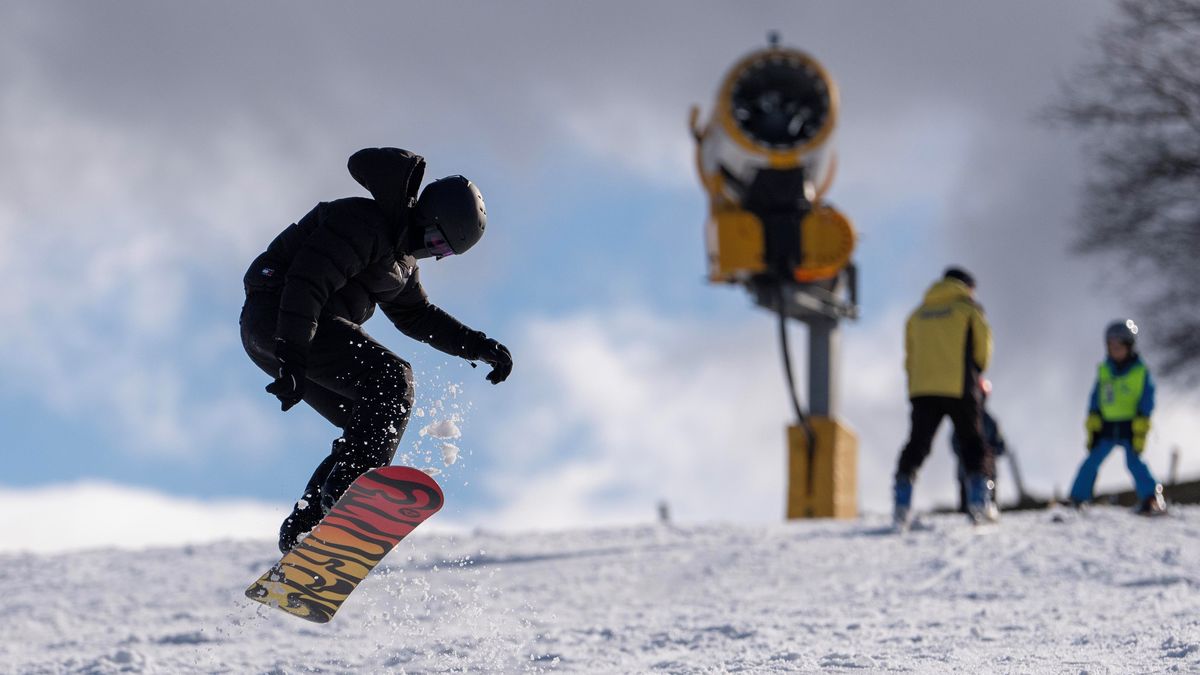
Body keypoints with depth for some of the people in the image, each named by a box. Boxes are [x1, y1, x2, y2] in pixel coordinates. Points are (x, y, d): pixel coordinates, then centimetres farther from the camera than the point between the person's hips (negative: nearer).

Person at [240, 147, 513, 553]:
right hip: (275, 318, -11)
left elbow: (417, 315, 30)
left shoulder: (401, 255, 18)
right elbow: (308, 281, -25)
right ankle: (348, 487, -36)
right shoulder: (362, 223, -15)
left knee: (371, 427, 8)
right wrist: (292, 357, -33)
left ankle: (302, 527, 4)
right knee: (392, 380, -21)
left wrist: (479, 346, 19)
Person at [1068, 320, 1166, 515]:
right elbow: (1095, 400, 13)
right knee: (1092, 462, 1)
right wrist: (1092, 427, 6)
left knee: (1134, 462, -18)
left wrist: (1141, 431, -13)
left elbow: (1146, 403, -5)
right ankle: (1077, 501, 9)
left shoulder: (1141, 372, -3)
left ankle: (1151, 499, -16)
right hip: (1106, 426, 4)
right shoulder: (1104, 371, 9)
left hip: (1130, 427, -4)